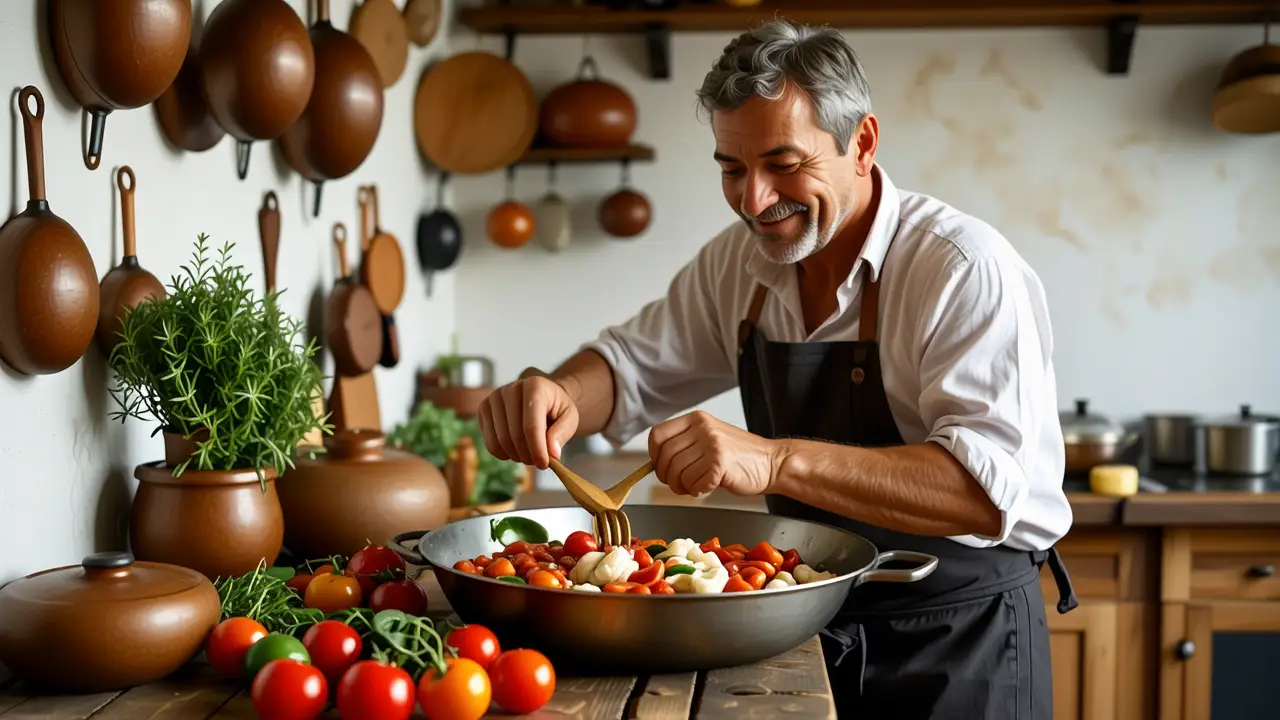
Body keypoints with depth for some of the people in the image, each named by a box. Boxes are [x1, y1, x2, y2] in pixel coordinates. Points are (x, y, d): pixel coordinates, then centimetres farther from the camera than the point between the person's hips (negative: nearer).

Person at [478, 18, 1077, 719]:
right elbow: (635, 365, 8)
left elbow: (990, 485, -34)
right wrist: (560, 395, -17)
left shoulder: (966, 271, -23)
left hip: (959, 642, -6)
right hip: (813, 626, 6)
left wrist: (775, 461, -45)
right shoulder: (738, 263, 0)